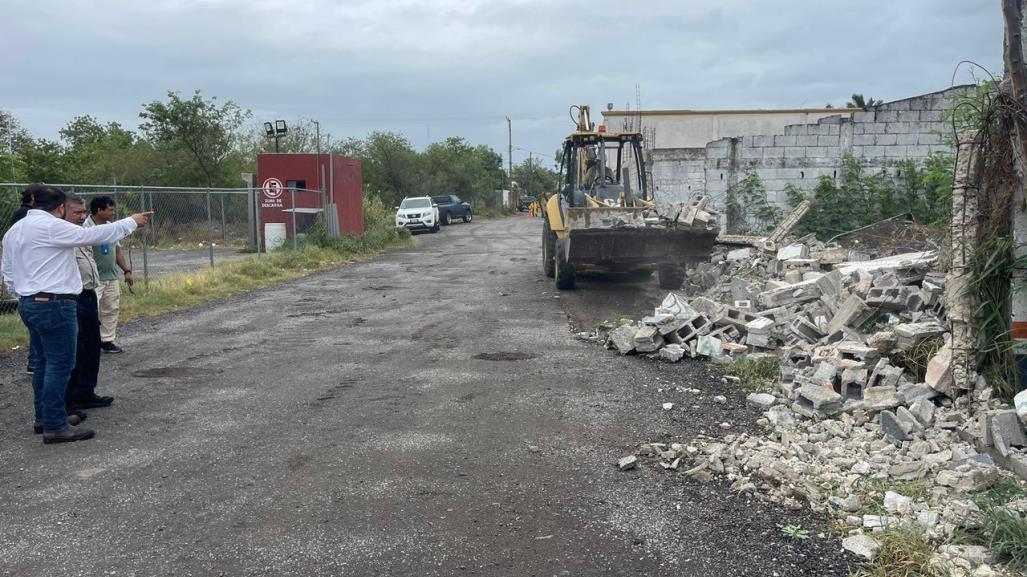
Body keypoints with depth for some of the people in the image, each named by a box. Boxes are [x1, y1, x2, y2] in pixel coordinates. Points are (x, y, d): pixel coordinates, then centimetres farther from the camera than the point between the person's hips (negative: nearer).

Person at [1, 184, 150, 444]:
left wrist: (23, 295, 21)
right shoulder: (52, 227, -14)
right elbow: (95, 234, -11)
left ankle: (44, 416, 25)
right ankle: (55, 426, -6)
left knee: (45, 362, 18)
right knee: (60, 364, -6)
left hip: (28, 303, 10)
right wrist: (131, 222, -1)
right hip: (54, 304, -10)